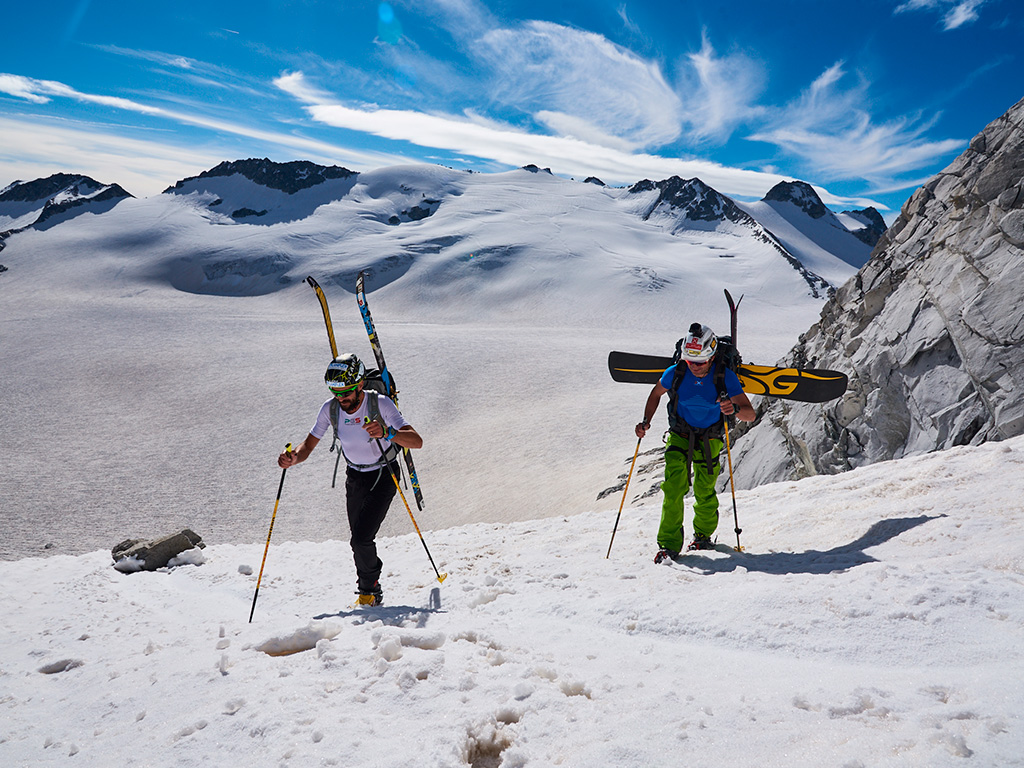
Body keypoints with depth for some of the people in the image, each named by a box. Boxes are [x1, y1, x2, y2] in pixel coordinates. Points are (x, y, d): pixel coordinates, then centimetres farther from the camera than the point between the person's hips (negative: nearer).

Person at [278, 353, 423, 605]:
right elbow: (308, 445, -5)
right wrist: (293, 458, -27)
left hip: (384, 476, -5)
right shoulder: (330, 409, -14)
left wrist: (386, 433, -52)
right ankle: (371, 589, 41)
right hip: (354, 477, 5)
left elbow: (417, 441, -34)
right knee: (359, 540, 15)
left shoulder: (380, 404, -27)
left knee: (361, 539, -17)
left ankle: (369, 590, 10)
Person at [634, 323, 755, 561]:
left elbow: (750, 414, -25)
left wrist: (735, 409, -47)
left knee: (704, 493, 2)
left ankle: (703, 535, 31)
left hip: (709, 439, 0)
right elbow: (656, 393, 2)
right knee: (674, 487, -15)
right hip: (679, 436, 0)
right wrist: (646, 422, -10)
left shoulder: (725, 377, -23)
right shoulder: (675, 373, -20)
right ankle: (669, 544, -6)